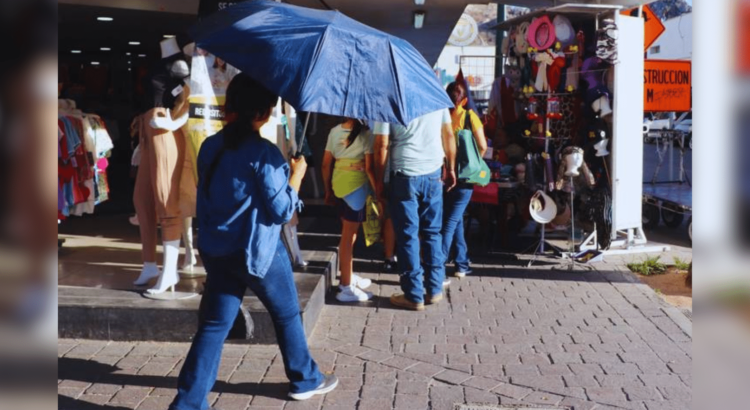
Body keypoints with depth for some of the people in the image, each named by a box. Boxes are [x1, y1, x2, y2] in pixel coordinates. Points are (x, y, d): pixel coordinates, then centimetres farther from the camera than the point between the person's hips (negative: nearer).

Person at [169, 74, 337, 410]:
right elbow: (282, 210, -15)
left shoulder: (210, 147, 4)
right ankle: (305, 380, 32)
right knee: (287, 315, 15)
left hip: (215, 251, 6)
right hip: (257, 251, -6)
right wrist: (297, 172, -3)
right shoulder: (263, 153, -18)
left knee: (214, 325, 9)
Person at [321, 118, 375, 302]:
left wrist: (328, 190, 17)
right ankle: (346, 287, 6)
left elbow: (326, 164, 7)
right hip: (355, 185, -6)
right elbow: (369, 168, -16)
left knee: (347, 233, 20)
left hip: (339, 184, 6)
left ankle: (348, 277, 32)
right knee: (348, 237, -1)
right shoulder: (365, 134, -14)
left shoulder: (334, 131, 4)